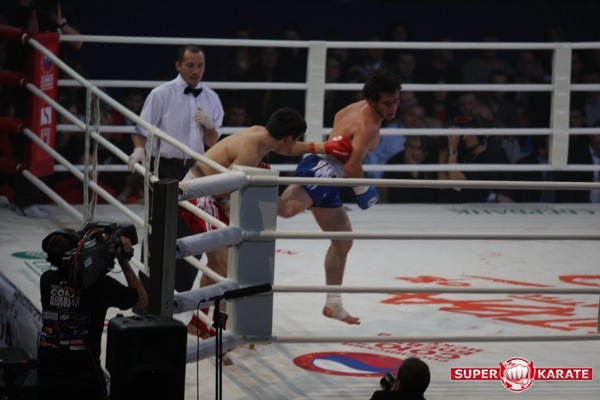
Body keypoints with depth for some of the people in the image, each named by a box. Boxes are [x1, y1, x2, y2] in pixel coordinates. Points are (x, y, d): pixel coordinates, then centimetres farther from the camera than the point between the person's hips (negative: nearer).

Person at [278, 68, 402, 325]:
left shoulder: (359, 107, 15)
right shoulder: (369, 126, -15)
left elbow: (339, 116, 37)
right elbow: (352, 166, -22)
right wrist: (362, 192, -6)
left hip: (327, 178, 10)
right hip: (322, 170, -10)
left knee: (343, 241, 19)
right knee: (287, 208, -40)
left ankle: (333, 304, 28)